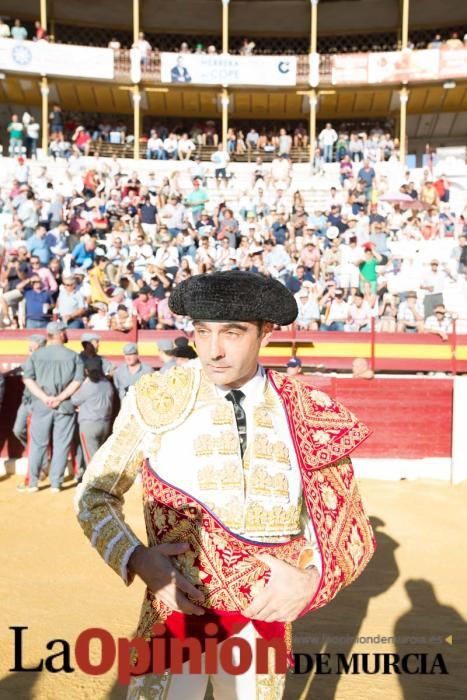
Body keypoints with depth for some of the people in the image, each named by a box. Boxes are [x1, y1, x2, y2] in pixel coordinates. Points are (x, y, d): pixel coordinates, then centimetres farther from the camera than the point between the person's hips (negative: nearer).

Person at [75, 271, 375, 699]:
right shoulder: (156, 400, -11)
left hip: (265, 619, 2)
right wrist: (136, 560, -16)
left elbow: (348, 528, 1)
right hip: (175, 608, -1)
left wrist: (312, 579, -17)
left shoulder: (307, 415, -8)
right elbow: (95, 492, 1)